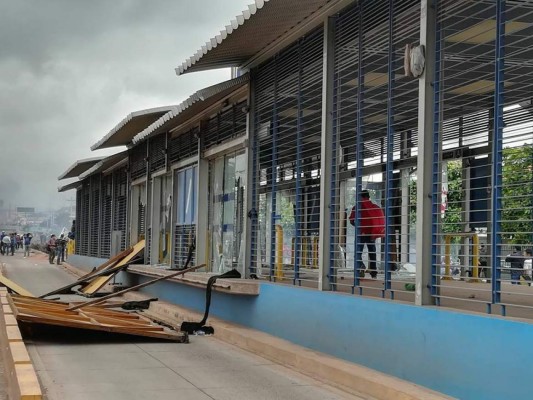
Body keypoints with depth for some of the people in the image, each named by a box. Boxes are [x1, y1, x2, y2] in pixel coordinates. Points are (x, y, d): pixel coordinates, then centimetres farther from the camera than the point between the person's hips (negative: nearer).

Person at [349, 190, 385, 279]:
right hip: (372, 234, 3)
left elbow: (352, 221, -2)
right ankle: (373, 273, 14)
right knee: (372, 253, 14)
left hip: (361, 233, -3)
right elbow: (382, 220, 3)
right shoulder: (376, 207, 3)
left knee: (358, 252, 1)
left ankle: (360, 268, -24)